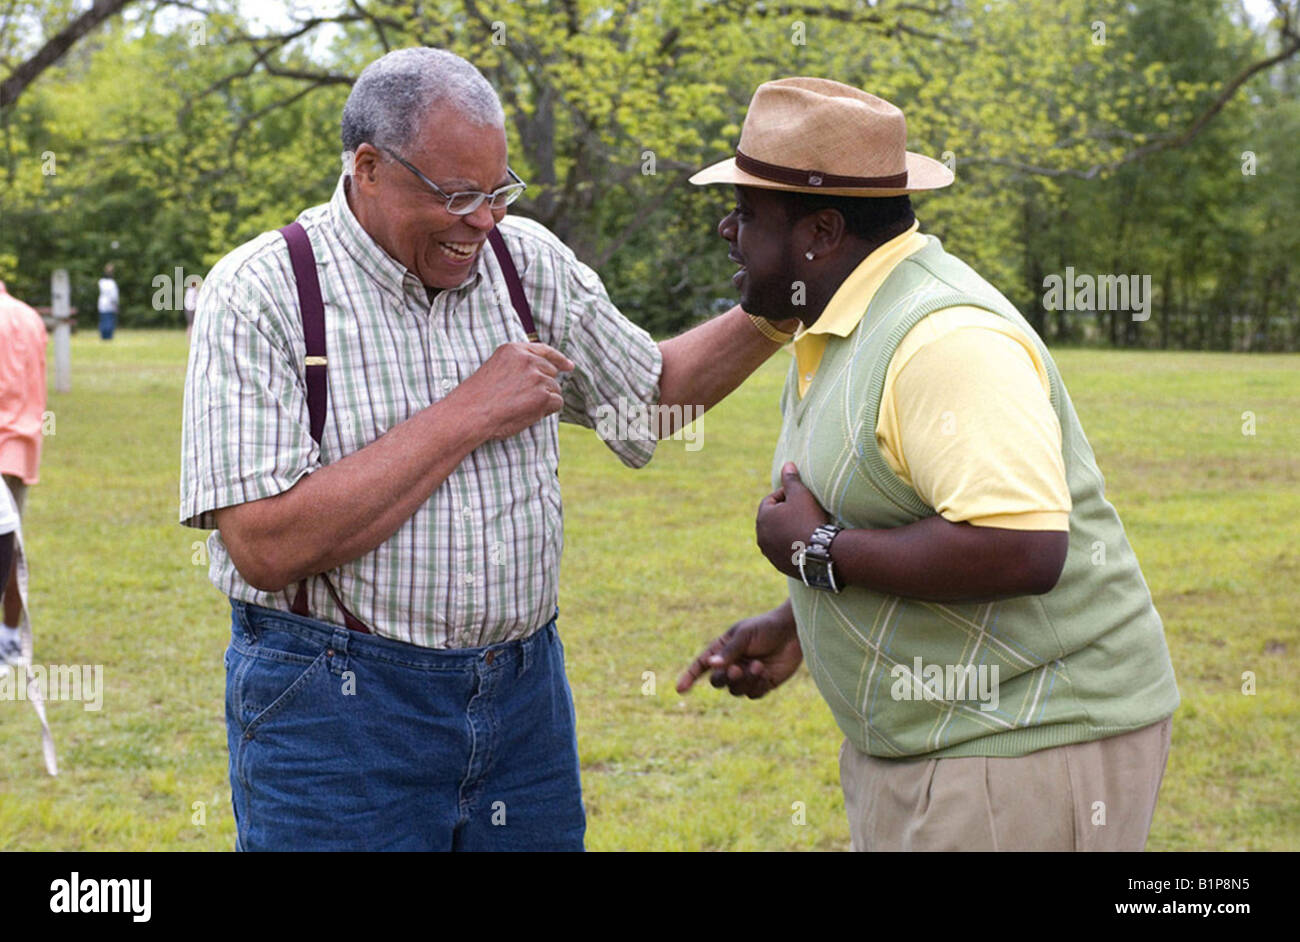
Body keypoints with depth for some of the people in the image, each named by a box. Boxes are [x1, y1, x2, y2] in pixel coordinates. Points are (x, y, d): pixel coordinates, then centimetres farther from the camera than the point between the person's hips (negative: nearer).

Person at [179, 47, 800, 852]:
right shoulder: (260, 293, -12)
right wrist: (464, 419, -18)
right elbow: (266, 546, -21)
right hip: (338, 708, -4)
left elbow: (652, 396, 20)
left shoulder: (528, 260, 4)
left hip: (523, 688, 5)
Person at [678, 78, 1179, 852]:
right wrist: (795, 627, 11)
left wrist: (816, 552, -22)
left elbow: (1019, 550, -32)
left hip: (1023, 756, -10)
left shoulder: (945, 339, -22)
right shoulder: (842, 330, 12)